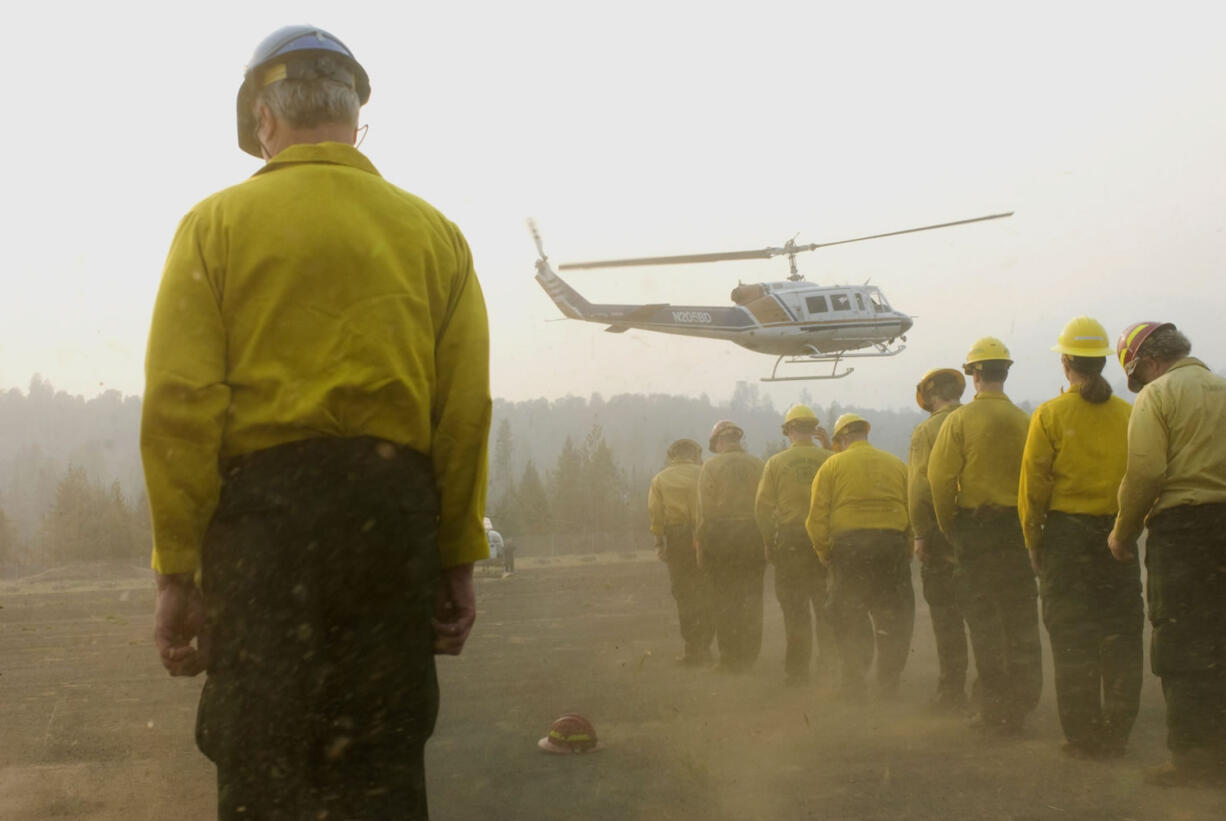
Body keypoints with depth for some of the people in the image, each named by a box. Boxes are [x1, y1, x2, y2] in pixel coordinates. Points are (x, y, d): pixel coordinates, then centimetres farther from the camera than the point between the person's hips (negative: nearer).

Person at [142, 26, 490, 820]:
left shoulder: (217, 224, 2)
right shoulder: (433, 233, 9)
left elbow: (179, 405, -5)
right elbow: (466, 408, 4)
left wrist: (176, 568, -2)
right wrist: (459, 560, 9)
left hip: (261, 507, -2)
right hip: (395, 509, 3)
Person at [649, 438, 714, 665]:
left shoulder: (660, 479, 8)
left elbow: (655, 512, -3)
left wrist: (659, 542, -3)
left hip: (676, 537, 0)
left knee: (684, 595, 5)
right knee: (706, 593, 10)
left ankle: (693, 651, 2)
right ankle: (704, 647, 12)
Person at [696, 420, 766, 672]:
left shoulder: (711, 467, -2)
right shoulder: (759, 465, 4)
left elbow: (704, 510, -6)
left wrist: (701, 548, -3)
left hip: (722, 537, -2)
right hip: (754, 536, 2)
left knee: (725, 599, 4)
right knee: (752, 599, 8)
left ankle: (730, 658, 4)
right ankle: (749, 657, 11)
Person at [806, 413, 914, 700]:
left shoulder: (832, 466, 5)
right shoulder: (896, 464, 12)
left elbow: (817, 517, -2)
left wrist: (824, 553, 6)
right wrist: (907, 552, 9)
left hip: (848, 547, -1)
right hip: (892, 544, 1)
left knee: (850, 620, 8)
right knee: (893, 619, 9)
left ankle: (853, 684, 7)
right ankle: (888, 683, 8)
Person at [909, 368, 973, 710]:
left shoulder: (926, 431, -6)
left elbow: (920, 486, -12)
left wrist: (920, 534, -5)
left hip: (942, 530, -4)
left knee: (947, 616, 2)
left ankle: (952, 691, 2)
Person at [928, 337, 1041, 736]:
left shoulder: (960, 420, -6)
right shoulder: (1025, 422, 1)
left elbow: (940, 479, -10)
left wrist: (948, 527, 1)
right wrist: (1029, 521, 8)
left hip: (975, 527, -2)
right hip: (1018, 528, 2)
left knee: (983, 619, 3)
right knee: (1021, 618, 10)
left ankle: (997, 709, 3)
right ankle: (1023, 700, 14)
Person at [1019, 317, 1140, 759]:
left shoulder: (1050, 415, -5)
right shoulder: (1128, 415, 1)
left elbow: (1034, 484, -5)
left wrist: (1033, 541, 3)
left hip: (1066, 532, -2)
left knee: (1073, 638, 4)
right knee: (1121, 634, 8)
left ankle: (1083, 734, 5)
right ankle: (1116, 733, 11)